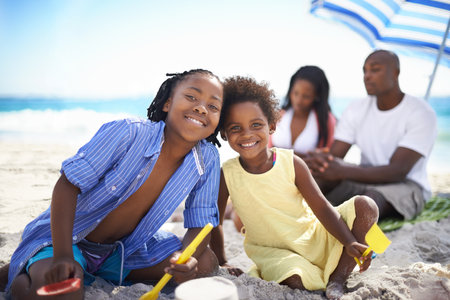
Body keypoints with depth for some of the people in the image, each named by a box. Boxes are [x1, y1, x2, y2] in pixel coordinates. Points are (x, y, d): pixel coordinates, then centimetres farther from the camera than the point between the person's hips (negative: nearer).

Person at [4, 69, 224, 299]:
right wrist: (63, 256, -31)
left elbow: (200, 224, -9)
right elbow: (68, 185, -22)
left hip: (125, 248, 5)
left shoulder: (208, 160, -14)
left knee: (204, 263, -9)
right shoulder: (126, 133, -26)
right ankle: (18, 278, 5)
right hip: (64, 237, -4)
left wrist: (187, 258, -31)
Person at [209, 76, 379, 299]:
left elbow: (322, 207, -12)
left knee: (365, 206, -14)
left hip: (313, 235, 3)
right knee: (294, 280, -36)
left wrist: (350, 243, -22)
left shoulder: (291, 163, -12)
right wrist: (221, 262, -1)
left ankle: (336, 280, -11)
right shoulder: (226, 175, -12)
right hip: (273, 251, -3)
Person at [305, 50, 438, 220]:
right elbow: (334, 157, -7)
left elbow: (398, 171, -23)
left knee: (372, 197, -39)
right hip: (365, 180, 5)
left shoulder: (421, 113, -11)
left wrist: (341, 171, -38)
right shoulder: (356, 110, 4)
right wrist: (319, 163, -34)